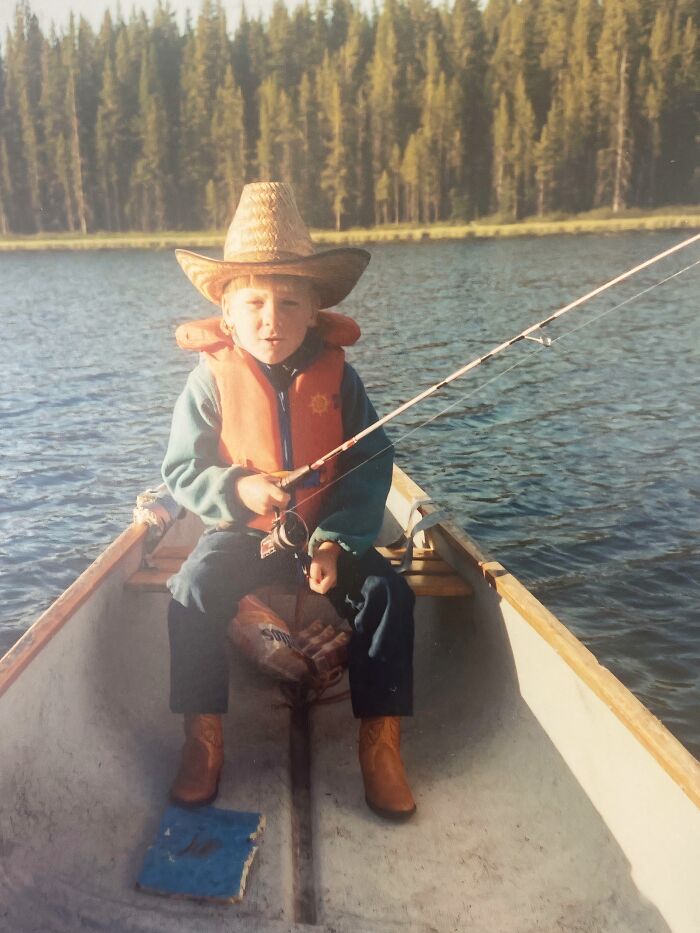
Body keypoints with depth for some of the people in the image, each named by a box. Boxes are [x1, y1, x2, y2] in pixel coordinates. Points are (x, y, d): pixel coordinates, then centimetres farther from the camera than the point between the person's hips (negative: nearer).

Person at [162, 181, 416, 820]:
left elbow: (369, 472, -6)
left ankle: (381, 742, -7)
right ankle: (204, 739, -8)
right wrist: (239, 489, -26)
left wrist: (336, 542, -18)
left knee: (385, 589, -22)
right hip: (239, 531, 0)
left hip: (328, 533, 1)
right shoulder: (212, 378, -7)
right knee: (193, 590, -27)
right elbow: (182, 472, -6)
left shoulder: (337, 376, -5)